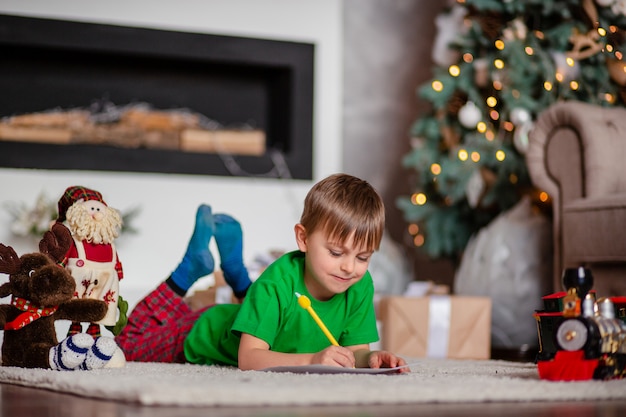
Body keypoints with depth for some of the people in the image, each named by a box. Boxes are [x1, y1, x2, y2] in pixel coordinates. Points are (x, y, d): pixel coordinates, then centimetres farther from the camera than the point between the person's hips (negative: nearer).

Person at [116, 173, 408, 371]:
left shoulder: (361, 286, -27)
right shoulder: (277, 283, -42)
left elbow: (356, 349, -22)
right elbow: (248, 357, -47)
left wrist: (369, 358, -47)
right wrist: (310, 359, -62)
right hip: (206, 335, -5)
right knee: (129, 346, 16)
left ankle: (236, 271, 40)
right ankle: (191, 268, 23)